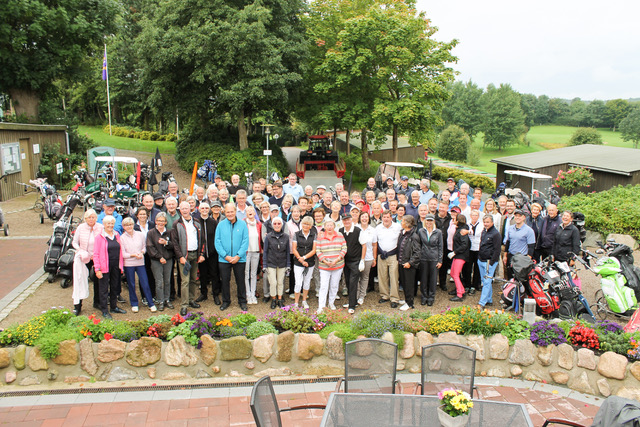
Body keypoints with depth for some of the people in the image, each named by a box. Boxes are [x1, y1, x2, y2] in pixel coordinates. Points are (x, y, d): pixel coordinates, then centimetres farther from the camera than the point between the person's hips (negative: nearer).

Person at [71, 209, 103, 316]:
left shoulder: (100, 228, -7)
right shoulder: (81, 228, -5)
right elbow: (74, 242, 4)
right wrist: (81, 251, -14)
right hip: (83, 258, -1)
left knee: (98, 280, 9)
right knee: (80, 280, -4)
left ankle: (97, 302, 26)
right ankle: (77, 305, 3)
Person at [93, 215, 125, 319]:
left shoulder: (117, 235, 10)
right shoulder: (99, 237, -5)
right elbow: (96, 254, -8)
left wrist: (121, 266, 9)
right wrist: (97, 269, -14)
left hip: (116, 266, 5)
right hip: (105, 267, -5)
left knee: (115, 287, 14)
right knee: (104, 289, 1)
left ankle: (114, 307, 27)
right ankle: (104, 311, 8)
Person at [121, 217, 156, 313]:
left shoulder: (140, 235, 2)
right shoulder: (122, 238, -4)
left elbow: (144, 247, 10)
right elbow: (123, 254, -5)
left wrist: (141, 253, -10)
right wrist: (133, 255, -17)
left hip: (140, 263, 1)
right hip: (128, 264, -1)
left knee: (145, 284, 0)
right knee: (131, 285, 8)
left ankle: (151, 304, 10)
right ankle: (134, 304, 23)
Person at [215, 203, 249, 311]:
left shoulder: (242, 224, -1)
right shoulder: (221, 225, 2)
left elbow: (245, 241, -4)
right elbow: (217, 242, -2)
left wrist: (238, 256, -13)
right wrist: (225, 256, -11)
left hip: (239, 259, -1)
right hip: (224, 259, 1)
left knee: (240, 281, 7)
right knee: (225, 281, 9)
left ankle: (242, 301, 21)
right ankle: (226, 301, 24)